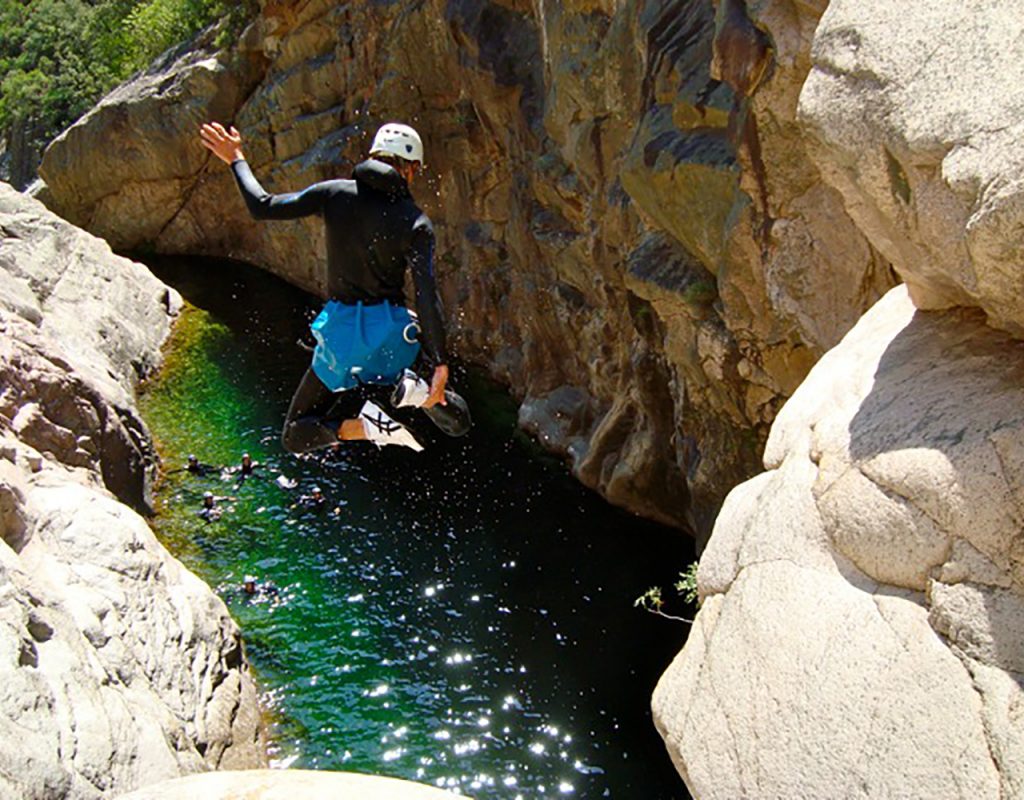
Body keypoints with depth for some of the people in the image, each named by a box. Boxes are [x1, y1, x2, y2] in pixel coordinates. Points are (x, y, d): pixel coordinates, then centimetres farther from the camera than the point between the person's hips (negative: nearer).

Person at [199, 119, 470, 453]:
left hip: (339, 331, 2)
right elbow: (427, 297, -17)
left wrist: (236, 160, 15)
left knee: (296, 438, 16)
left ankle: (356, 419, -16)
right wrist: (440, 365, -18)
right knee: (456, 419, 16)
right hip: (390, 332, -1)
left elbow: (262, 207, -1)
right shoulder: (416, 223, -9)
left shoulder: (335, 193, -4)